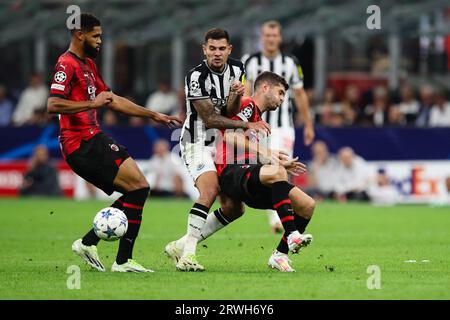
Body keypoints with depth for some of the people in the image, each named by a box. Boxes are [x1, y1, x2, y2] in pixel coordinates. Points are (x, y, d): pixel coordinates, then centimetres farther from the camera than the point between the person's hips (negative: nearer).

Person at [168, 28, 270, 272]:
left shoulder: (236, 69, 1)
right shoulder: (196, 77, -20)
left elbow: (229, 112, -2)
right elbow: (210, 119, -19)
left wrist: (237, 95, -23)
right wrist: (247, 125, -20)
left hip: (221, 143, 8)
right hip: (197, 142, -8)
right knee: (210, 191, -30)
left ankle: (182, 245, 20)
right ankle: (187, 255, -33)